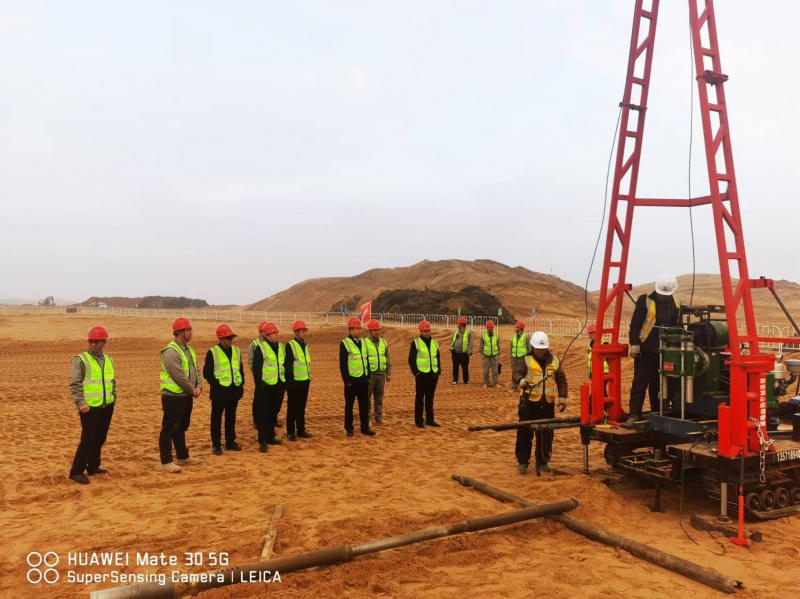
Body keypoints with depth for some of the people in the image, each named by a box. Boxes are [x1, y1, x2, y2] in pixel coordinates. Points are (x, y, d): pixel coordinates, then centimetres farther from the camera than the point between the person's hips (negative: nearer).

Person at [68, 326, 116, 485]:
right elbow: (74, 384, -12)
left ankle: (93, 467, 27)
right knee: (88, 439, -5)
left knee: (100, 439, 13)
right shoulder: (81, 360, -8)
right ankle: (76, 471, 5)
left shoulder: (108, 360, 11)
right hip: (89, 407, -6)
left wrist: (113, 399, 13)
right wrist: (80, 403, -19)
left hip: (106, 407, 6)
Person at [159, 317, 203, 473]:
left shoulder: (189, 350, 12)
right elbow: (179, 376, -22)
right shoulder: (171, 352, -19)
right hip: (173, 397, -9)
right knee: (169, 429, 0)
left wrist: (199, 386, -4)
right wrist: (192, 390, -12)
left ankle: (182, 456, 30)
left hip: (186, 396, 9)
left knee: (181, 428, 19)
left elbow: (196, 370, 13)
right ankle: (166, 461, 8)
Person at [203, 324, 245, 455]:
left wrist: (241, 384, 9)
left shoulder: (236, 350, 8)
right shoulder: (212, 352, -9)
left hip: (234, 390, 5)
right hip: (219, 390, -5)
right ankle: (216, 445, 12)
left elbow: (241, 369, 16)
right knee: (216, 418, 3)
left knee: (231, 417, 14)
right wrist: (216, 384, -14)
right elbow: (207, 373, -9)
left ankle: (230, 442, 25)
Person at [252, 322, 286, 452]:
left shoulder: (281, 347, 11)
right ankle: (263, 441, 1)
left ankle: (270, 437, 24)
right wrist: (259, 384, -14)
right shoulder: (260, 348, -9)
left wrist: (285, 381, 14)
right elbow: (256, 368, -11)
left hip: (279, 385, 6)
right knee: (264, 413, -2)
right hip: (265, 386, -6)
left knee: (274, 412, 13)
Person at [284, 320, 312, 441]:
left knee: (301, 407, 12)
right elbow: (288, 365, -15)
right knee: (292, 407, 1)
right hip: (294, 382, -7)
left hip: (304, 381, 7)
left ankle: (301, 430, 20)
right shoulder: (290, 345, -12)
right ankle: (290, 432, 9)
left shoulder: (305, 345, 13)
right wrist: (290, 381, -17)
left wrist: (309, 378, 15)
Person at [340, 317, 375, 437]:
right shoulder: (345, 343, -10)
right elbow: (343, 364, -12)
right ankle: (349, 428, 15)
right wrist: (346, 380, -14)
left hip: (363, 379, 6)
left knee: (364, 404, 9)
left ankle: (365, 427, 18)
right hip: (352, 380, -6)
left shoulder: (363, 342, 10)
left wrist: (368, 376, 11)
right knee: (349, 405, 5)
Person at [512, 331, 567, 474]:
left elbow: (561, 380, 12)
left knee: (546, 434, 9)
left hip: (547, 404, 3)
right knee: (525, 432, -2)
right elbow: (516, 374, -14)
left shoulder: (554, 361, 7)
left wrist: (562, 399, 6)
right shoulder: (526, 360, -3)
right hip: (529, 403, -3)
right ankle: (522, 461, 11)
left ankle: (542, 461, 23)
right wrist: (522, 381, -36)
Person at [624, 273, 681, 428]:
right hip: (645, 349, -4)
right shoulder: (645, 301, -6)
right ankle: (634, 415, -2)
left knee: (659, 385, 11)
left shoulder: (676, 305, 8)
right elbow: (635, 324, -7)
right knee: (639, 383, -3)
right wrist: (634, 344, -15)